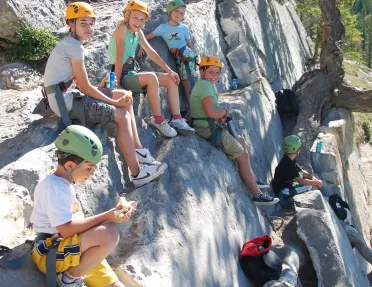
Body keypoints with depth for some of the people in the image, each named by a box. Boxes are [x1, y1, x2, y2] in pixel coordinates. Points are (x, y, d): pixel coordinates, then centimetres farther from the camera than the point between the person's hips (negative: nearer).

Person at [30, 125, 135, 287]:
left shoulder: (64, 184, 13)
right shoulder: (53, 186, -17)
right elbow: (66, 230, -25)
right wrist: (107, 216, -22)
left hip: (74, 251, 8)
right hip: (50, 252, -8)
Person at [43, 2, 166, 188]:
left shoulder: (69, 43, 15)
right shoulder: (75, 46, -16)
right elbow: (85, 87, -15)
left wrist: (98, 87, 1)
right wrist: (114, 102, -7)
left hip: (68, 96, 10)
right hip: (66, 102, -10)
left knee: (124, 96, 10)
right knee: (122, 115, -13)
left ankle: (138, 150, 12)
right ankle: (137, 173, -8)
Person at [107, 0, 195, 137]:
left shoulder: (138, 33, 10)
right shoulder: (122, 28, -14)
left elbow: (151, 53, 9)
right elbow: (120, 56, -23)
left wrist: (169, 71, 2)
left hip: (131, 74, 9)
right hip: (122, 76, -9)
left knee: (171, 79, 3)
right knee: (151, 77, -34)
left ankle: (177, 119, 1)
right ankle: (158, 120, -24)